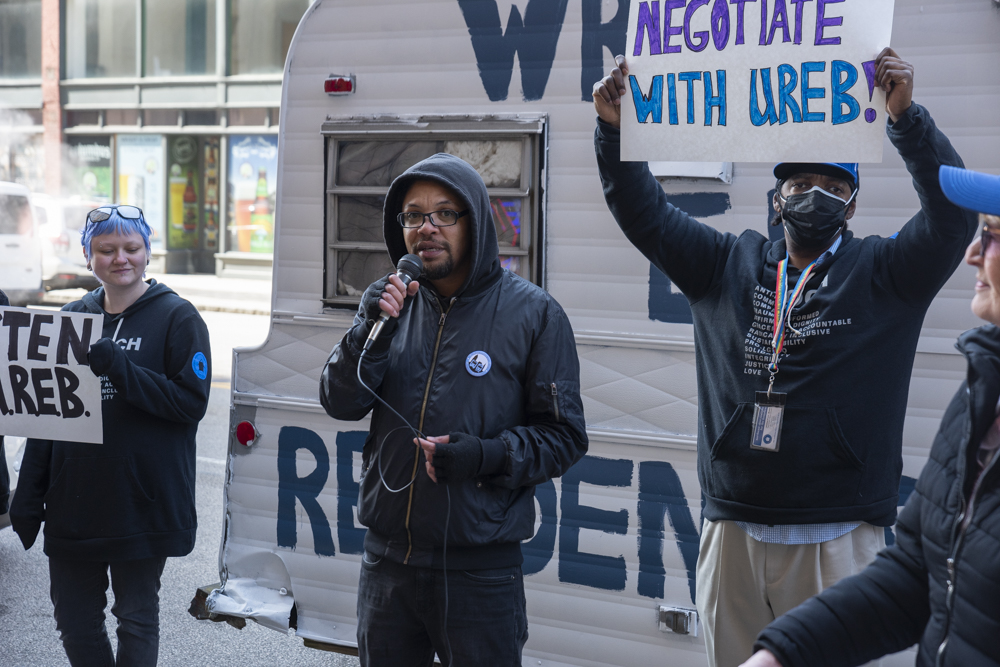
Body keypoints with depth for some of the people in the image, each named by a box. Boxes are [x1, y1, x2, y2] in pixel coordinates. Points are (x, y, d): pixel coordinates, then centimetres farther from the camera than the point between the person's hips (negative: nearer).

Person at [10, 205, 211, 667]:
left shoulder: (177, 317, -4)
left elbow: (192, 402, -13)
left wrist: (120, 368, -23)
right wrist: (28, 498, 10)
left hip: (142, 505, -5)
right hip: (72, 505, 5)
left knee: (136, 619, 6)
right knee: (73, 620, 11)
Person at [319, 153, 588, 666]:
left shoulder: (532, 312, -5)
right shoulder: (389, 301, 6)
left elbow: (563, 436, -5)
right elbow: (340, 403, -1)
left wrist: (488, 455, -22)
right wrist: (371, 330, -17)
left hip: (479, 565, -4)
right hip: (386, 558, 4)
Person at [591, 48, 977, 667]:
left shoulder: (882, 273, 3)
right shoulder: (729, 265, 11)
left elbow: (951, 217, -13)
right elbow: (646, 213, 8)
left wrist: (907, 117, -24)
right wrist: (614, 130, -6)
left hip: (836, 540, -3)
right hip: (732, 530, 3)